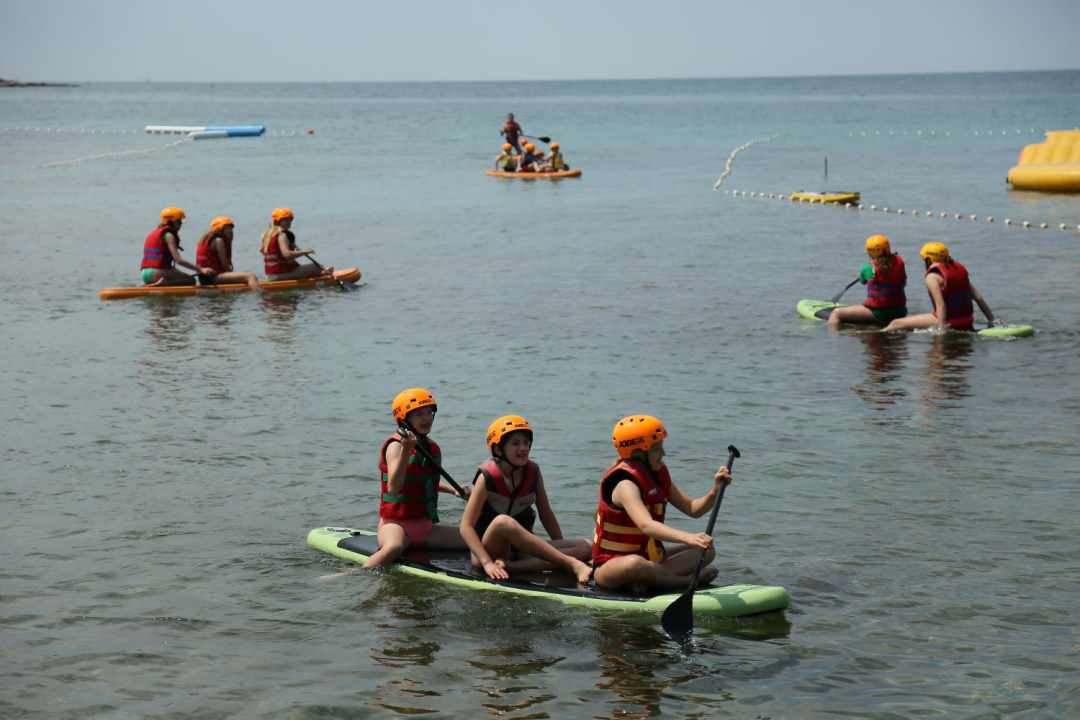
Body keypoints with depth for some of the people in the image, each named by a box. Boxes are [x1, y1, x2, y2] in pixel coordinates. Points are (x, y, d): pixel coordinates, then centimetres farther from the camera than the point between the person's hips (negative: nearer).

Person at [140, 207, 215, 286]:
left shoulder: (155, 233, 25)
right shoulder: (168, 235, -4)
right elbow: (179, 260, -14)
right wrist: (200, 269, -17)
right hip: (156, 273, -9)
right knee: (191, 280, -8)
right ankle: (162, 284, -22)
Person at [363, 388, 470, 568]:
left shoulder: (432, 447, 12)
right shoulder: (395, 445, -11)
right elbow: (393, 489, -26)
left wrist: (453, 490, 19)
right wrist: (406, 449, -32)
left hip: (425, 526, 7)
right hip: (396, 522, -7)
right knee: (394, 547, -42)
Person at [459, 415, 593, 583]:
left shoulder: (533, 473, 2)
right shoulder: (488, 478, -12)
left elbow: (546, 514, 14)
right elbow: (466, 526, -17)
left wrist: (561, 549, 9)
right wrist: (487, 563, -29)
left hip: (521, 550, 5)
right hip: (490, 549, -5)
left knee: (587, 547, -16)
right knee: (503, 522, -38)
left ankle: (514, 566, -34)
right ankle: (571, 564, -39)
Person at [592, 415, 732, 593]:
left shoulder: (658, 475, 7)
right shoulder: (626, 485, -22)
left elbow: (694, 509, 6)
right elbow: (646, 525, -40)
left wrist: (716, 490, -15)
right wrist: (687, 537, -55)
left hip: (649, 558, 10)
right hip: (612, 565, -10)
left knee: (706, 551, 4)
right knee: (635, 564, -43)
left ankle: (647, 580, -18)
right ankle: (688, 581, -19)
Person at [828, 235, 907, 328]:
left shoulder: (868, 268, -7)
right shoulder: (899, 262, 2)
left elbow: (862, 281, 16)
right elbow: (904, 283, 14)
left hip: (878, 313, -5)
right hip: (900, 312, 5)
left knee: (836, 313, 0)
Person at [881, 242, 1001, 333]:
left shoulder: (932, 276, -8)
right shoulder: (959, 270, 14)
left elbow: (940, 304, -20)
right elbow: (978, 297, 10)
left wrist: (941, 328, -25)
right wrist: (992, 319, 12)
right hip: (967, 322, 7)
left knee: (896, 324, -5)